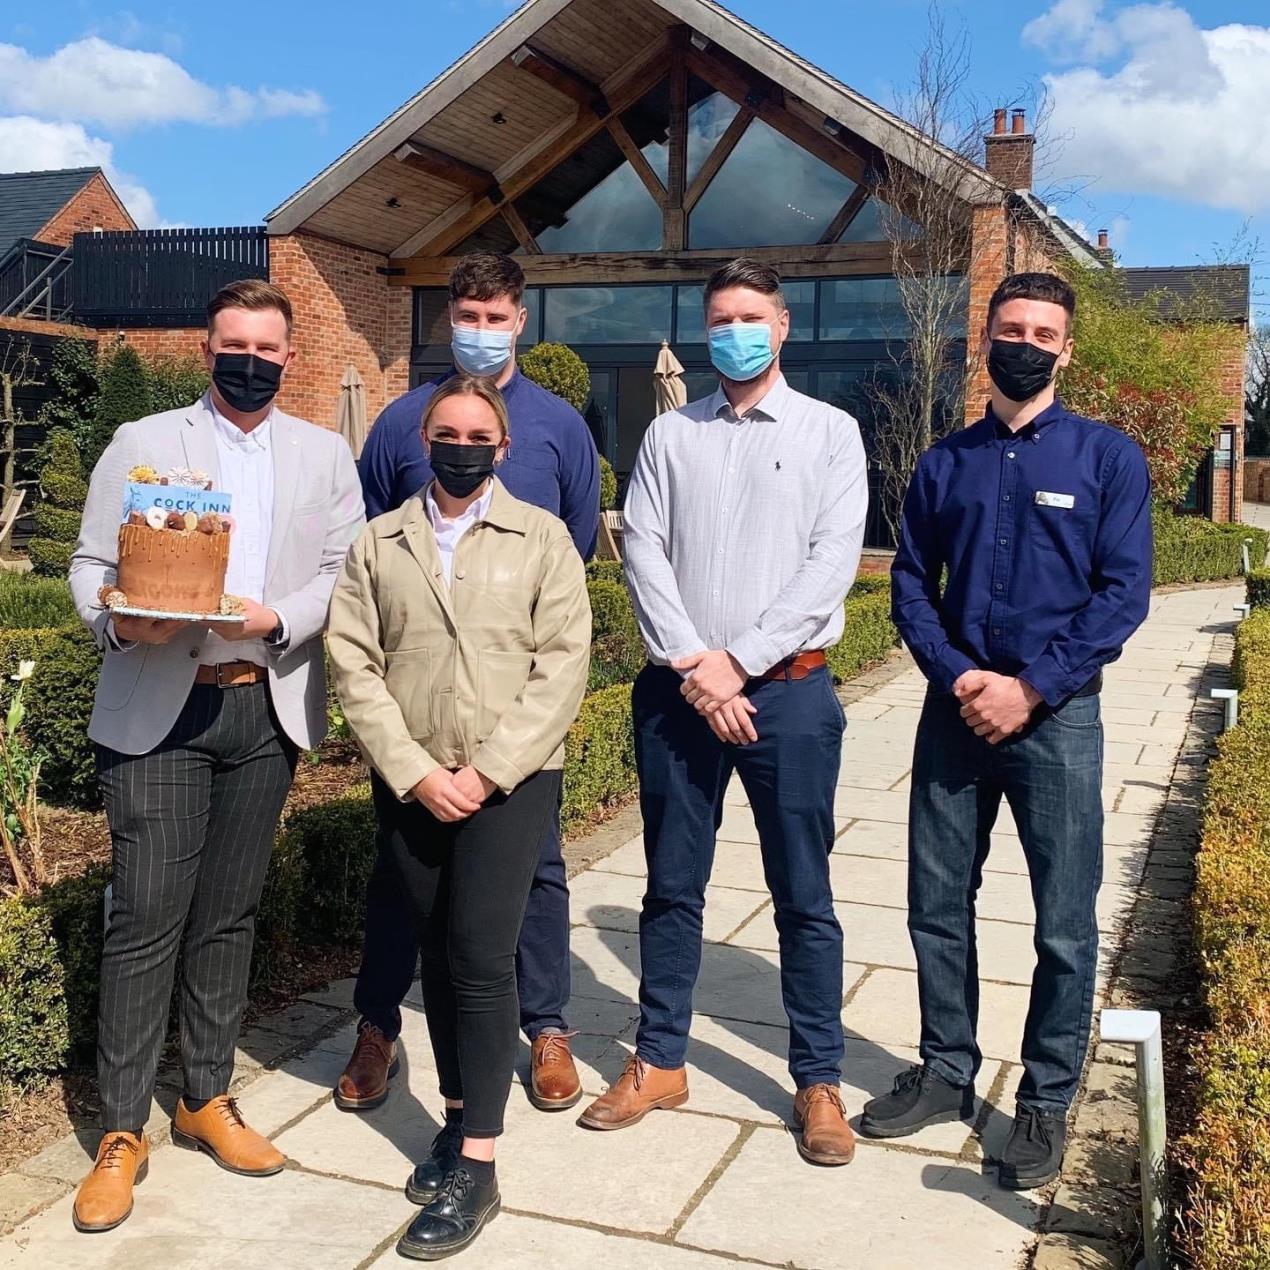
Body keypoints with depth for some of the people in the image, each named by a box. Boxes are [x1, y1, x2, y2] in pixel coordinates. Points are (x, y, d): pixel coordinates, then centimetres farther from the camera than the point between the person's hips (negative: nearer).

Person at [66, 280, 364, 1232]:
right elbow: (91, 563, 3)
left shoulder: (326, 455, 11)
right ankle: (122, 1132, 8)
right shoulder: (142, 443, 6)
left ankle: (208, 1099, 25)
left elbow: (348, 570, 3)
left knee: (230, 915, 10)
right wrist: (120, 622, -18)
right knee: (146, 917, -4)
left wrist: (278, 617, -14)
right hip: (158, 708, -2)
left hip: (267, 708, 2)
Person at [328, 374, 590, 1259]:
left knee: (481, 958, -7)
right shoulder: (378, 543, 7)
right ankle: (459, 1118, 27)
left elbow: (563, 664, -5)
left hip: (511, 779, -3)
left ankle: (477, 1165, 2)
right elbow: (355, 664, 0)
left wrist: (488, 769, -12)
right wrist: (416, 771, -9)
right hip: (410, 782, 3)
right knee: (437, 955, 11)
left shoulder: (541, 536, 3)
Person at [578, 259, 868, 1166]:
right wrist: (691, 668, -11)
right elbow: (644, 552, 1)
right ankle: (660, 1061, 25)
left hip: (788, 688, -2)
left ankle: (819, 1081, 18)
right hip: (678, 689, 2)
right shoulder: (670, 435, 10)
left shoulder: (830, 433, 4)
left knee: (804, 896, 5)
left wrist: (736, 662, -12)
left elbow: (833, 562, -6)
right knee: (673, 888, 11)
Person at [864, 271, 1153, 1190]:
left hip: (1057, 715, -3)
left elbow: (1123, 592, -7)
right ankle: (948, 1071, 28)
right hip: (956, 709, 3)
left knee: (1065, 924, 3)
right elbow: (912, 582, 7)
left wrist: (1030, 689, -15)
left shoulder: (1108, 457, 0)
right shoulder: (945, 464, 9)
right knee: (938, 904, 10)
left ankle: (1047, 1103, 21)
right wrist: (957, 676, -10)